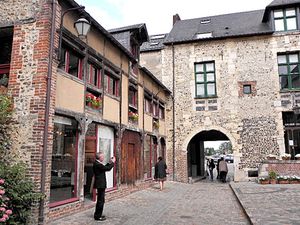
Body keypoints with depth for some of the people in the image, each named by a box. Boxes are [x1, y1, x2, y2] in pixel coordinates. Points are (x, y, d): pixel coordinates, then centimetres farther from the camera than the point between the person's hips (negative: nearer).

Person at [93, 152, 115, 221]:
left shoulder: (97, 163, 10)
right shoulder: (97, 164, -22)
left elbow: (104, 167, 19)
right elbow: (108, 168, -23)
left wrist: (110, 163, 11)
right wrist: (112, 162, -10)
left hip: (100, 184, 11)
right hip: (100, 184, -11)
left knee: (100, 200, 19)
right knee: (101, 200, -2)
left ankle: (97, 215, 30)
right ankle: (98, 216, 8)